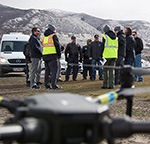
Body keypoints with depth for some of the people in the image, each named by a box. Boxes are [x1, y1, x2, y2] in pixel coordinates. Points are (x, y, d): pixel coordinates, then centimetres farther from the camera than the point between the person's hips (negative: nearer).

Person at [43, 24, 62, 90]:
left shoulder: (44, 37, 20)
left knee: (47, 70, 11)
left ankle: (47, 85, 11)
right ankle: (54, 85, -12)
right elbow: (57, 45, -7)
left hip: (45, 55, 7)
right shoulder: (53, 36, -3)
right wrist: (59, 54, 3)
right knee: (54, 70, -7)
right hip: (52, 55, -7)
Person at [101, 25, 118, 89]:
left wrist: (101, 55, -2)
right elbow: (116, 46, 16)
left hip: (107, 55, -5)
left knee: (105, 70, 2)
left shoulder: (105, 36, -3)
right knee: (111, 70, 8)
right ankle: (111, 85, 4)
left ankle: (105, 85, 0)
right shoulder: (115, 37, 14)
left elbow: (103, 46, -7)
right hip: (114, 55, 5)